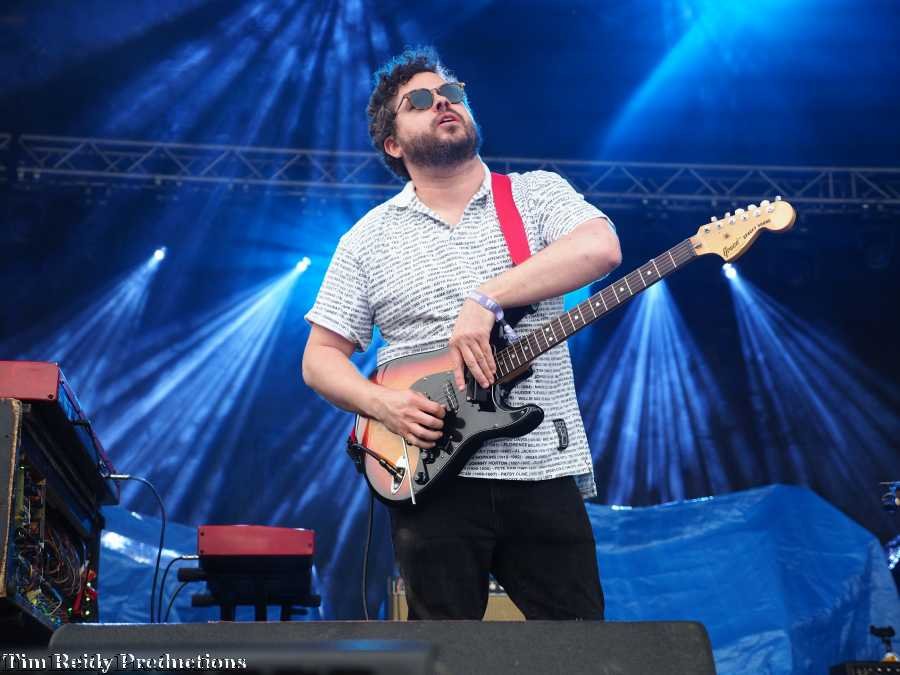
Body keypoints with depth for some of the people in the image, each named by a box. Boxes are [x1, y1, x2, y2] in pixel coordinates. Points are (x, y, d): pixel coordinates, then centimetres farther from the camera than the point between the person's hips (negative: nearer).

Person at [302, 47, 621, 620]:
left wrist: (485, 297, -22)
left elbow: (601, 247, -15)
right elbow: (320, 357, 10)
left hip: (546, 472, 0)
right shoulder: (369, 238, 10)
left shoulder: (538, 193, 6)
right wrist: (383, 403, -10)